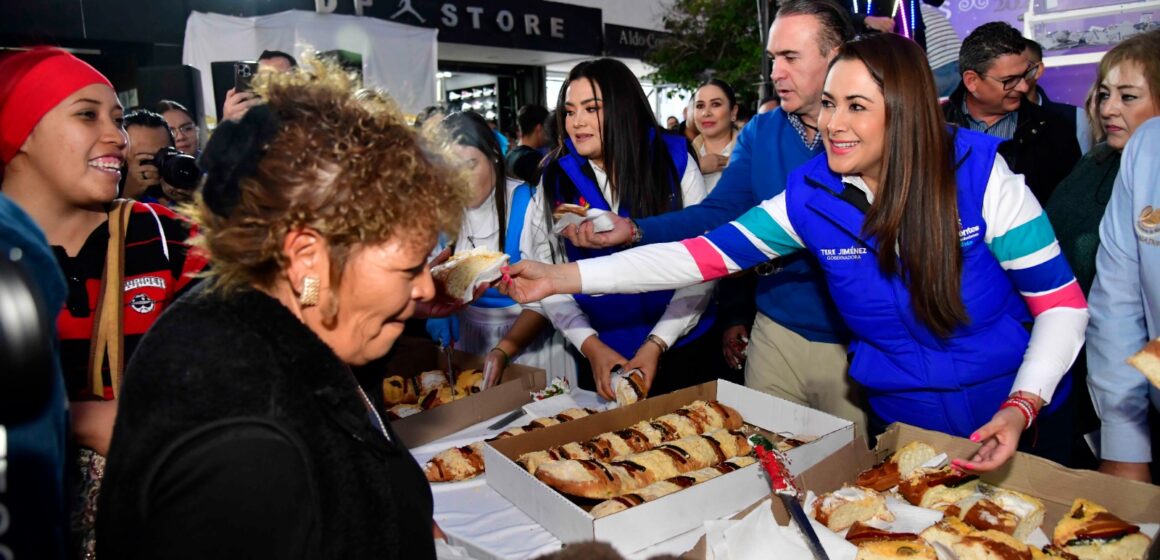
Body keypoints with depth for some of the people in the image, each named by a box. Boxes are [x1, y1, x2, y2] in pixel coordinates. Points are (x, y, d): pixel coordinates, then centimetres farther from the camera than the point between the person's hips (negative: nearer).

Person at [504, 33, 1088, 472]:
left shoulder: (977, 172, -18)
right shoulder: (810, 196, -12)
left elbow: (1061, 301, -12)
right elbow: (706, 253, -16)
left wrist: (1020, 408, -28)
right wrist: (563, 277, -23)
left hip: (1008, 420, -1)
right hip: (903, 426, 2)